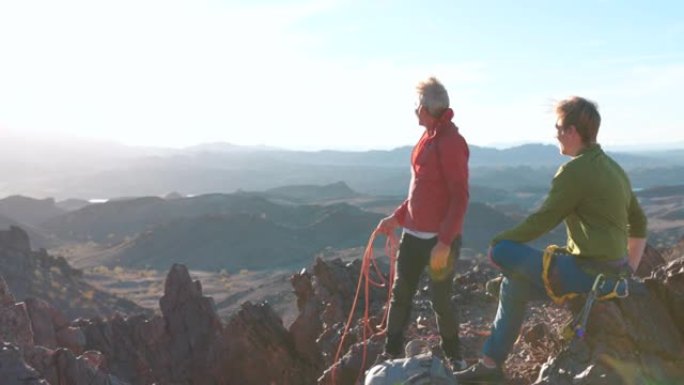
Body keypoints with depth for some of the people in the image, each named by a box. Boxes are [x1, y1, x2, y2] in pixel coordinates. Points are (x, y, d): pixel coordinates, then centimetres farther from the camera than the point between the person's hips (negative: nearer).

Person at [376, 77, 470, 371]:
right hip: (413, 235, 8)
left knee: (441, 300, 4)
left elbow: (459, 198, -20)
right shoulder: (428, 137, 11)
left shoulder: (450, 142, -16)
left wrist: (444, 242, -23)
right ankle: (391, 354, 23)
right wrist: (397, 218, 18)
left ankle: (455, 360, 24)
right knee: (400, 294, 11)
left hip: (439, 239, -8)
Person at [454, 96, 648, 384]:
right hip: (609, 272, 10)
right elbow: (639, 223, 21)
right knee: (514, 284, 15)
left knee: (502, 252, -12)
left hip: (588, 272, -10)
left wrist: (498, 242, -1)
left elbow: (541, 222, -14)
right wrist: (627, 270, 23)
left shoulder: (575, 170, -15)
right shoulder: (612, 168, 14)